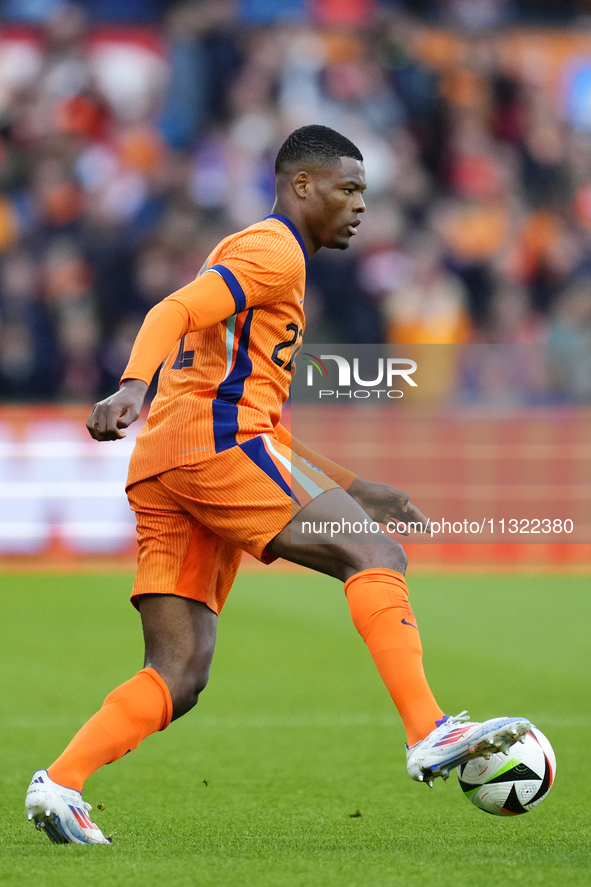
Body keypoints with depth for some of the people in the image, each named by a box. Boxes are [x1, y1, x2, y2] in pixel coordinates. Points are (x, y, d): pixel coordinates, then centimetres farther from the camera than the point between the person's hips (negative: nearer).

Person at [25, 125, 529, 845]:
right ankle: (429, 734, -24)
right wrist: (132, 387, -33)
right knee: (375, 556, -14)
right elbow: (173, 313, -15)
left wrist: (353, 488, 33)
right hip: (217, 440, -10)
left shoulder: (265, 258, 34)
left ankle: (59, 783, -12)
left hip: (162, 469, 10)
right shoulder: (274, 249, 2)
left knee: (179, 676, 1)